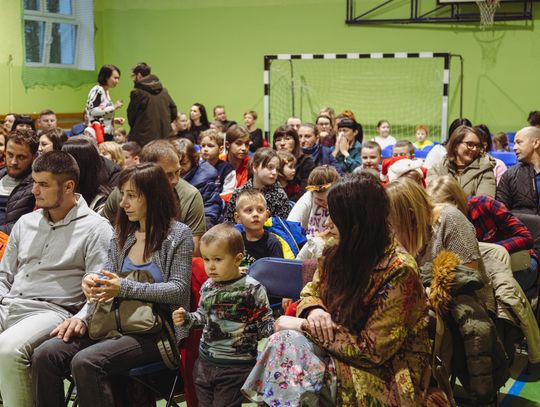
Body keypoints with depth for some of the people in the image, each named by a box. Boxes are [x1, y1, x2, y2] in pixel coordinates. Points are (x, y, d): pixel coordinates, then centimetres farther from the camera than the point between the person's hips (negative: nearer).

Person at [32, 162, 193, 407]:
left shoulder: (178, 234, -3)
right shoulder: (122, 233, 14)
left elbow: (179, 289, -11)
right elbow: (108, 280, 16)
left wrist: (124, 288, -20)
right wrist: (92, 279, -9)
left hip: (156, 330, -6)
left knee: (86, 362, -30)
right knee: (45, 355, -16)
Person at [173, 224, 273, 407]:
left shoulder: (253, 289, -14)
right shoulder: (208, 287, 3)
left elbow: (266, 324, -8)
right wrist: (186, 318, 0)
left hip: (236, 366, -6)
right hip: (205, 362, 6)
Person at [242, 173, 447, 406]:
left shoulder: (399, 273, -21)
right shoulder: (339, 253, 0)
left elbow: (371, 351, -20)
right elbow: (311, 292, 11)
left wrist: (305, 326, -19)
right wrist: (315, 311, -14)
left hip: (384, 376, -6)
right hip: (342, 353, 7)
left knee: (285, 348, -23)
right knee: (282, 344, -20)